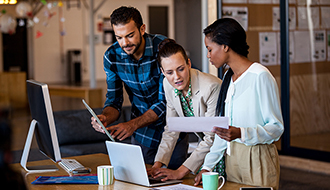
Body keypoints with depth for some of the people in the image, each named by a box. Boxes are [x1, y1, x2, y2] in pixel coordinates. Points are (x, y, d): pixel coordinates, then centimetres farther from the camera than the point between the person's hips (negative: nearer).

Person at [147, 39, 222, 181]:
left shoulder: (212, 86, -29)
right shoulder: (168, 84, -8)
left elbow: (212, 138, -26)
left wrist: (181, 172, -28)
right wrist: (158, 164, -12)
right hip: (205, 147, 5)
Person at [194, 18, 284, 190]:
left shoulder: (260, 76, -14)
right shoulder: (229, 77, 11)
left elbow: (276, 127, -16)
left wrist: (241, 133, -30)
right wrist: (207, 166, 8)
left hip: (257, 160, -7)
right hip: (232, 156, 7)